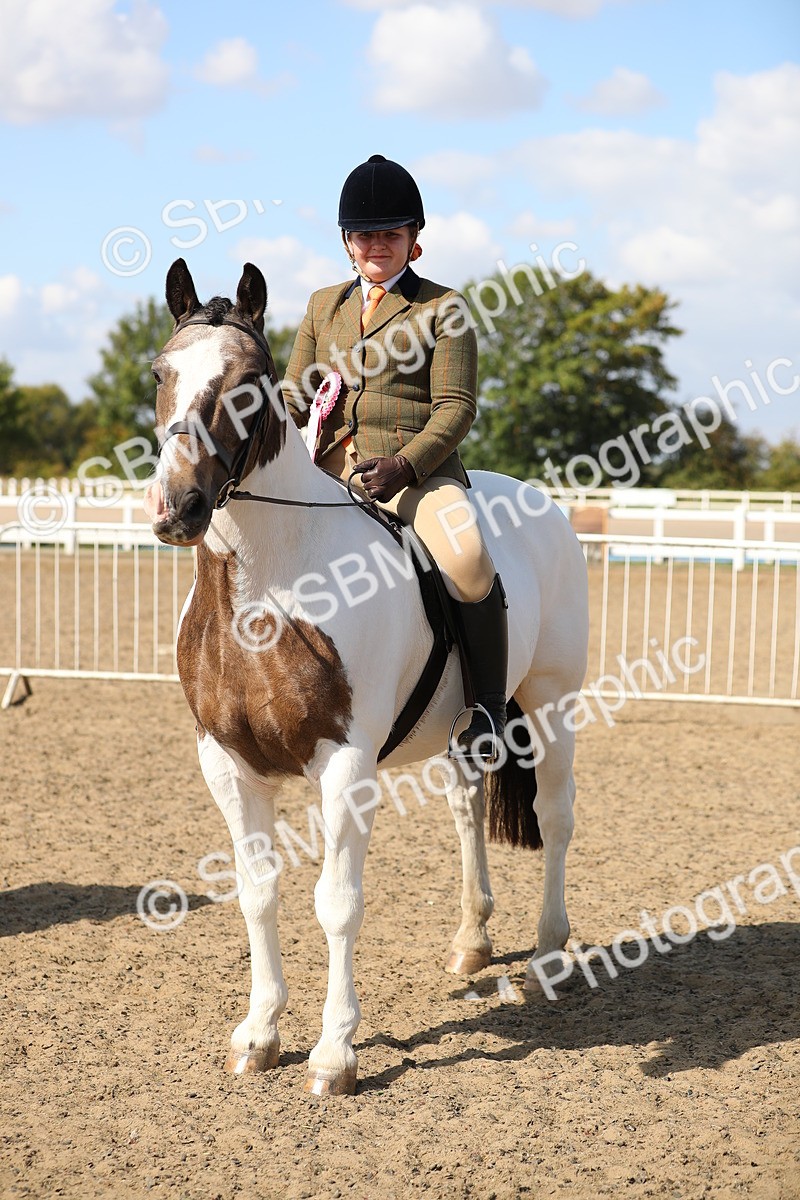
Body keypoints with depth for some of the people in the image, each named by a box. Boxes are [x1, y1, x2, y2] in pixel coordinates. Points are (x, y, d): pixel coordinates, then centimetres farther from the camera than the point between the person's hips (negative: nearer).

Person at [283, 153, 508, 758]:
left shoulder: (442, 308, 4)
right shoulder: (324, 306, 19)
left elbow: (456, 407, -4)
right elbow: (295, 398, 20)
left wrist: (404, 465, -20)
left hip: (419, 472, -6)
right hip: (330, 474, 6)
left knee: (466, 558, -32)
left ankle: (489, 707, -17)